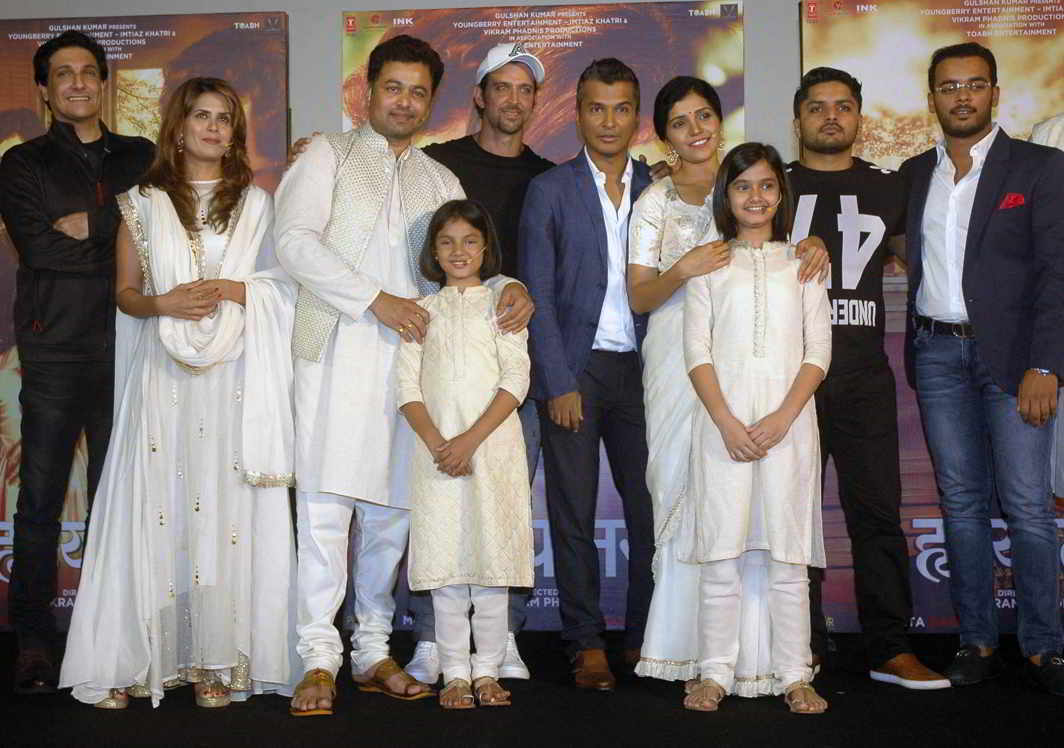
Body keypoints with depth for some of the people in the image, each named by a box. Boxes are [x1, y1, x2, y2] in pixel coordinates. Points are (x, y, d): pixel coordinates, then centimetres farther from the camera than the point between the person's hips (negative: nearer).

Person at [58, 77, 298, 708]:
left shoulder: (257, 203, 14)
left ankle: (218, 662, 0)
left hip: (234, 375, 0)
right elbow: (126, 292, 11)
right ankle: (135, 662, 0)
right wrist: (164, 304, -9)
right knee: (156, 510, -5)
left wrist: (234, 290, -8)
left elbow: (284, 286, 10)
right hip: (163, 372, 0)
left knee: (227, 509, -5)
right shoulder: (143, 202, 13)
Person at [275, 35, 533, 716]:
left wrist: (508, 287, -1)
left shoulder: (441, 181, 23)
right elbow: (296, 239, -5)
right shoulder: (328, 156, 10)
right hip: (338, 347, -4)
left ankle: (374, 652, 14)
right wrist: (376, 299, -12)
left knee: (393, 505, 4)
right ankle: (320, 658, -5)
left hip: (414, 350, 4)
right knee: (326, 500, -10)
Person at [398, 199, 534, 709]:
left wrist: (470, 440, -13)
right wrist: (436, 442, -11)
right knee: (444, 564, 1)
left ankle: (487, 671, 9)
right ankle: (455, 673, 9)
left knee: (492, 560, 0)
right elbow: (408, 386, 4)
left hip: (493, 443, -1)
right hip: (436, 447, 1)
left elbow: (516, 381, -3)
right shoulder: (423, 311, 12)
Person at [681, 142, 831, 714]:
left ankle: (793, 674, 7)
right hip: (723, 418, 0)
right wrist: (727, 422, -10)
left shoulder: (802, 262, 12)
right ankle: (717, 672, 6)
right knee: (721, 548, -1)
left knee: (787, 551, 0)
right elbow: (696, 350, 3)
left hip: (787, 418, 0)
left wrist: (782, 418, -9)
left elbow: (818, 350, 5)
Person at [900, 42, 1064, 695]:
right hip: (938, 354, 4)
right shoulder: (915, 173, 14)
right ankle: (978, 643, 13)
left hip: (1011, 353, -3)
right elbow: (910, 258, 13)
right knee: (962, 502, 6)